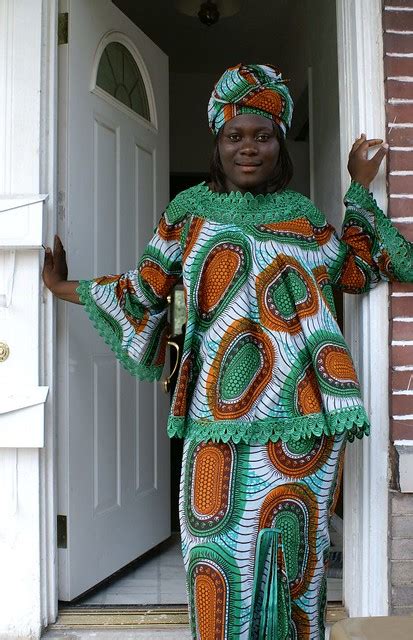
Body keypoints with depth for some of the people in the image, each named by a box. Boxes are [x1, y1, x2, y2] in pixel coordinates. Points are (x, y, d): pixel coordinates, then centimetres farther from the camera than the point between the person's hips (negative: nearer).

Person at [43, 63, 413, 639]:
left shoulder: (302, 213, 12)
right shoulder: (192, 208, 9)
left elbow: (358, 272, 17)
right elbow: (146, 289, 11)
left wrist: (360, 189, 19)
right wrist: (62, 287, 15)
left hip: (300, 408, 1)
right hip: (221, 412, -1)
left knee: (295, 542, 9)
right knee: (223, 545, 3)